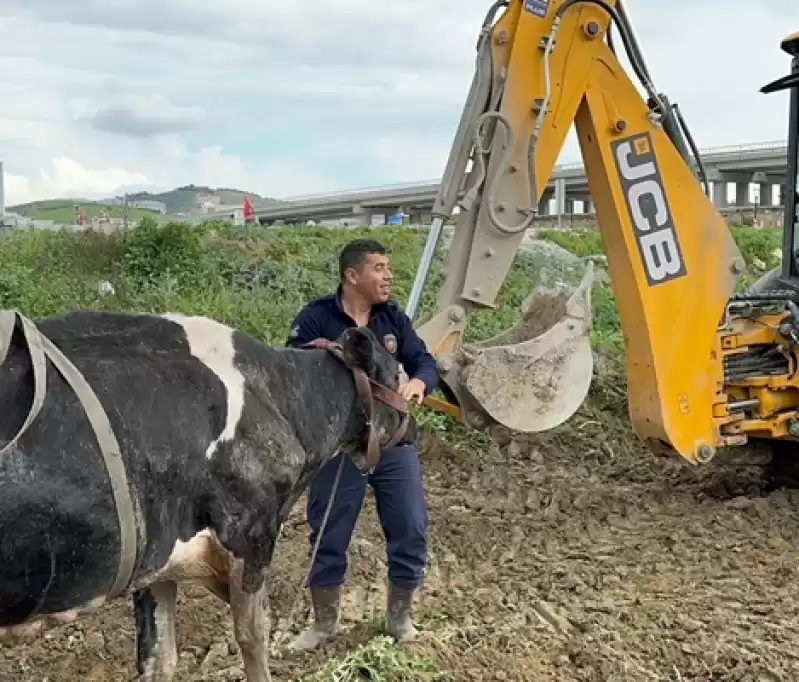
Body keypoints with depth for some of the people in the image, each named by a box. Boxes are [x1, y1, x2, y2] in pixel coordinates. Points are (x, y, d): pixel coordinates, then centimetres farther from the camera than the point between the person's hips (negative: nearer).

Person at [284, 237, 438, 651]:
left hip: (394, 443, 3)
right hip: (338, 446, -3)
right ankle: (324, 623, 30)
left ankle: (399, 616, 30)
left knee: (411, 532, 7)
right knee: (329, 538, 9)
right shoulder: (316, 317, -11)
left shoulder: (392, 315, 2)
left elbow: (424, 360, 2)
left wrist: (418, 381, -20)